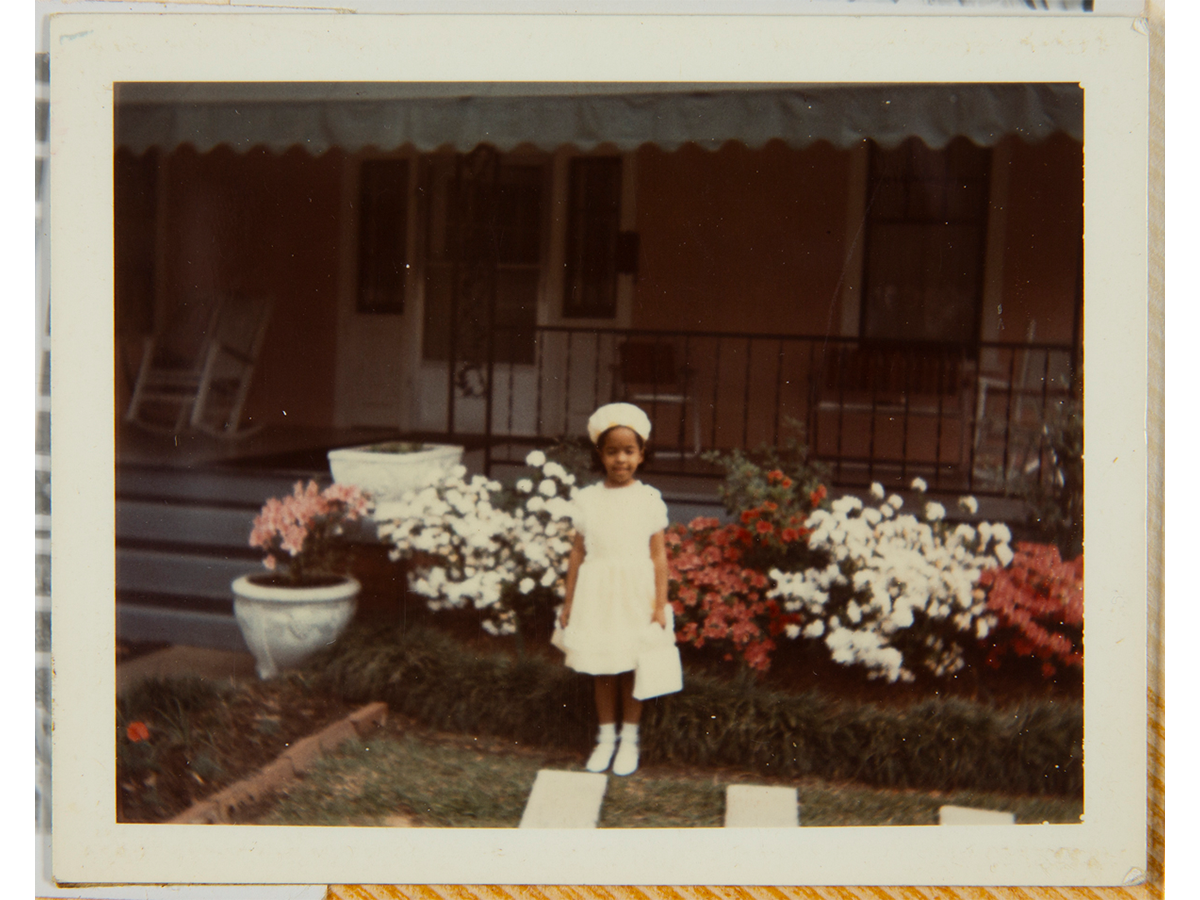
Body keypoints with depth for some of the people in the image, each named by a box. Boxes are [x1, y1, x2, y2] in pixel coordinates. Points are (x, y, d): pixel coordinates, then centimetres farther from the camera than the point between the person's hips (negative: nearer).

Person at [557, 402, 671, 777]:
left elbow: (658, 555, -3)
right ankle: (606, 737, 26)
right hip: (597, 593, 1)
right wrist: (568, 602, 5)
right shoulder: (587, 498, -1)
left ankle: (629, 739, 24)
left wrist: (660, 604, -5)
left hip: (635, 594, -1)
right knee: (602, 669, 11)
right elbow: (578, 553, 3)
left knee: (631, 667, 8)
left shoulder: (649, 499, -4)